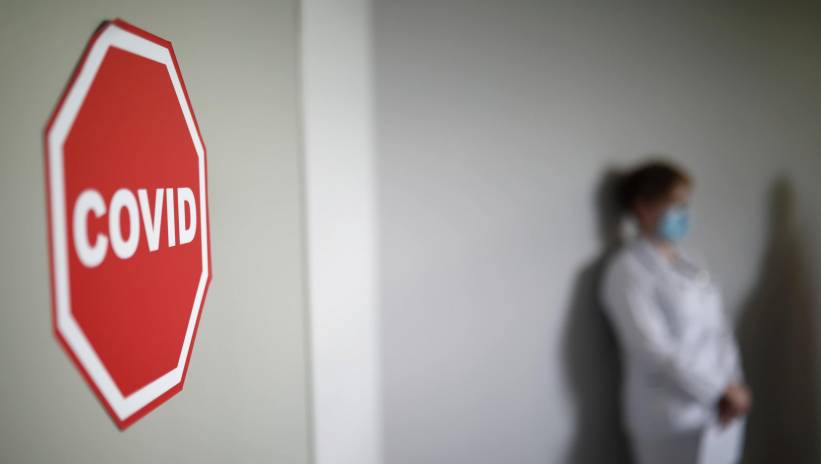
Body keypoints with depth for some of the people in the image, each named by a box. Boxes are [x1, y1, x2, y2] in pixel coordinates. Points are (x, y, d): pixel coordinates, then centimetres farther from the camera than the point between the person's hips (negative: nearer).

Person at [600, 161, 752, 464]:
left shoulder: (687, 262, 10)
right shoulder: (628, 269, -13)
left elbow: (719, 325, 7)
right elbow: (654, 349, -19)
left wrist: (733, 385, -7)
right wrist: (719, 391, -16)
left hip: (720, 407, 7)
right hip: (672, 418, -7)